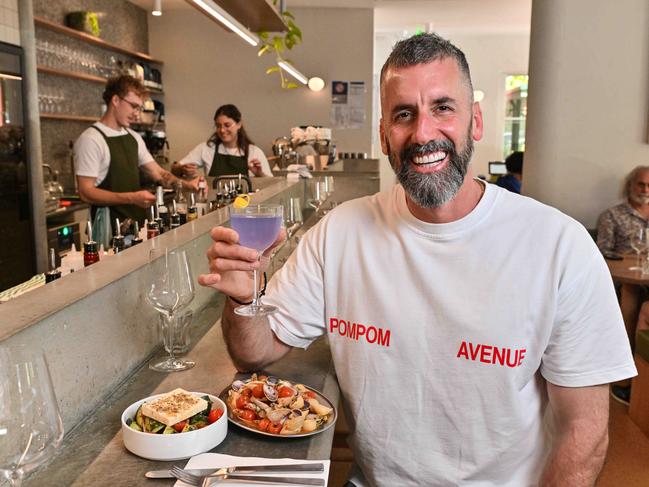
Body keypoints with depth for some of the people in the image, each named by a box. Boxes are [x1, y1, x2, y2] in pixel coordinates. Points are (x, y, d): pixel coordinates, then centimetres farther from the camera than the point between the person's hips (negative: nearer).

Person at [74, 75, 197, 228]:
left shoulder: (134, 137, 10)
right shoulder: (91, 139, -13)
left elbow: (157, 173, 12)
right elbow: (86, 193, -17)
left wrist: (186, 184, -7)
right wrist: (132, 198, -27)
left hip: (138, 221, 7)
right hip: (110, 227, -7)